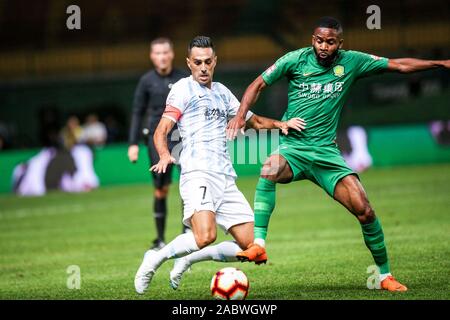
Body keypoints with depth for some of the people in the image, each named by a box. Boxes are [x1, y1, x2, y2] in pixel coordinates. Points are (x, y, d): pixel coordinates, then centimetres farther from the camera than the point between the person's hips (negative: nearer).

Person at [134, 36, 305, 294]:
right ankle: (156, 259, -6)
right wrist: (165, 155, -27)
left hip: (226, 178, 7)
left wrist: (279, 124, 13)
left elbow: (253, 120, 33)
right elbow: (161, 130, -7)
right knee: (206, 236, -29)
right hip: (198, 174, -7)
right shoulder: (183, 89, 2)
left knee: (250, 247, 1)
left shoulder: (222, 92, 22)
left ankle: (189, 259, 18)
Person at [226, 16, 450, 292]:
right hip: (293, 147, -2)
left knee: (364, 210, -10)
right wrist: (241, 115, -9)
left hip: (327, 152, 2)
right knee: (270, 168, -37)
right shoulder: (296, 60, -3)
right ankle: (259, 244, -36)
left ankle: (385, 274, 8)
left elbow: (399, 65, 9)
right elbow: (259, 84, 5)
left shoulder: (351, 62, 2)